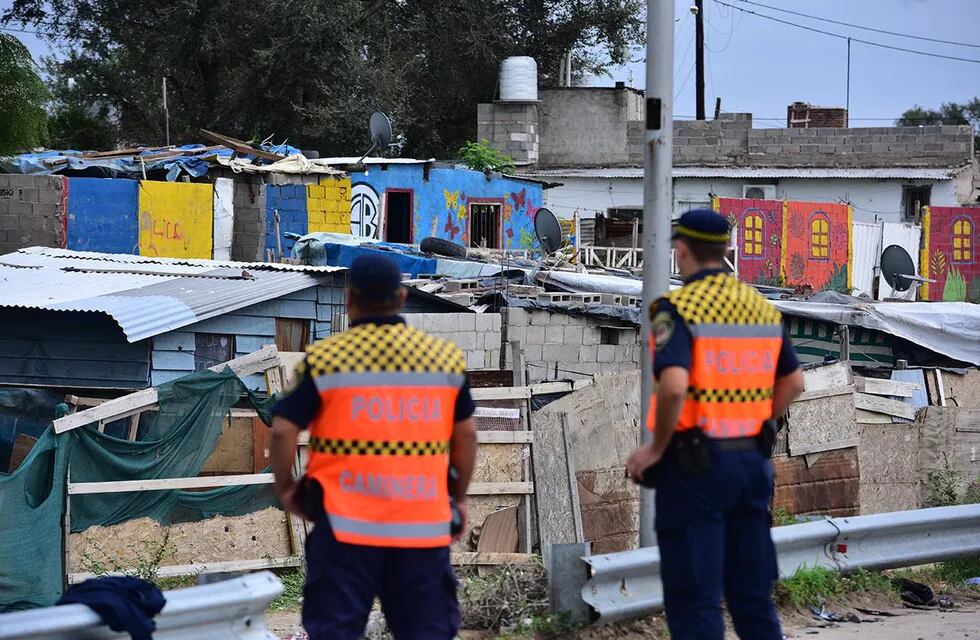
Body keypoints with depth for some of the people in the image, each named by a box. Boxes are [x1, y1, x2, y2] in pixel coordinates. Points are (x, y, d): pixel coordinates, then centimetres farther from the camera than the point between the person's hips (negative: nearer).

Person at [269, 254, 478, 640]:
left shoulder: (324, 359, -3)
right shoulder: (445, 357, 4)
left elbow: (283, 431, -7)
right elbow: (466, 434, 9)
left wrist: (285, 488, 9)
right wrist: (459, 497, 20)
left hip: (345, 524, -2)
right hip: (424, 525, 2)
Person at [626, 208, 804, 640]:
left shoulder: (679, 308, -12)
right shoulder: (761, 307, 9)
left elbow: (673, 386, -26)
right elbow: (793, 382, 16)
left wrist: (656, 449, -14)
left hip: (694, 464, -6)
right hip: (752, 461, 6)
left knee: (694, 598, -1)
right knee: (753, 591, 14)